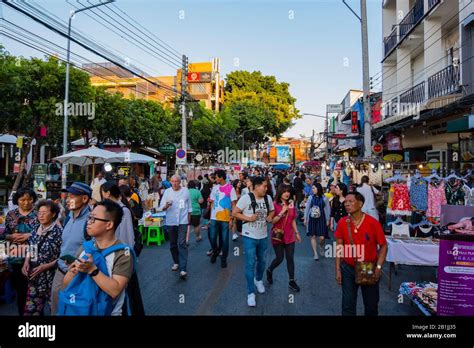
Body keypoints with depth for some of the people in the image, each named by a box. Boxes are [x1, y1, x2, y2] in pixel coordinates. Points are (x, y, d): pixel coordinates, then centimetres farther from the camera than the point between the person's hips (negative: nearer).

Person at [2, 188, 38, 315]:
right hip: (16, 258, 3)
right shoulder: (11, 214, 6)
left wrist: (30, 235, -17)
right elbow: (5, 234, 11)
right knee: (20, 288, 13)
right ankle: (21, 312, 28)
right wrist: (12, 236, -10)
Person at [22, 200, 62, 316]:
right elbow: (31, 250, 15)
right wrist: (26, 262, -2)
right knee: (30, 309, 13)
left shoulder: (59, 232, -15)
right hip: (34, 276, 6)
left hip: (51, 277, -6)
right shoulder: (36, 230, 4)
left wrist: (46, 266, -19)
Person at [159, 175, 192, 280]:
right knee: (173, 244, 13)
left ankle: (183, 269, -11)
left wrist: (189, 218, 13)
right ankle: (176, 262, 33)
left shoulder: (185, 191, -1)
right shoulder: (167, 192, 0)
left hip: (182, 221, -2)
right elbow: (161, 207, -3)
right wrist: (166, 206, -25)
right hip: (170, 222, 3)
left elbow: (189, 206, 9)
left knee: (181, 243, -11)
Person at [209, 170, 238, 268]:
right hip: (214, 218, 4)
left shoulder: (230, 188, -6)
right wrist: (210, 216, 9)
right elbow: (212, 203, 13)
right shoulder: (215, 187, 8)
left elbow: (233, 205, -4)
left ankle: (224, 259, 21)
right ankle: (215, 251, 33)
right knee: (212, 238, 5)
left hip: (225, 218, -4)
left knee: (224, 240, 4)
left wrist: (231, 218, -8)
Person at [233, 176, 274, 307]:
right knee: (250, 264, -1)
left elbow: (272, 210, 15)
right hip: (249, 236, -5)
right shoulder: (246, 198, -17)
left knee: (261, 261, 21)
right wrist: (248, 218, -23)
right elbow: (235, 213, -13)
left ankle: (258, 280, 49)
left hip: (263, 236, 5)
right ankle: (250, 293, 12)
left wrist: (270, 217, -6)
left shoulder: (268, 198, 0)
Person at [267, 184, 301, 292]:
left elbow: (293, 220, 11)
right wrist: (282, 212, -24)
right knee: (279, 258, 3)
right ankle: (269, 271, 32)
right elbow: (272, 221, -15)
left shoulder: (291, 204, 3)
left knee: (290, 258, 6)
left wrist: (297, 233, 11)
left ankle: (292, 281, 16)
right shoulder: (275, 205, -12)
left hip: (289, 236, 4)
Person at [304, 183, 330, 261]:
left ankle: (322, 247, 29)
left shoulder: (324, 198, -6)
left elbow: (328, 209, 0)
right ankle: (315, 254, 16)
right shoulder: (311, 197, -2)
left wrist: (327, 220, 1)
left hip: (321, 219, -1)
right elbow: (307, 208, 4)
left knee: (321, 237, -4)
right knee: (313, 236, 4)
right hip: (312, 219, 2)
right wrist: (305, 219, 5)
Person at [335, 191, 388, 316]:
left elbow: (383, 246, -6)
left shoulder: (373, 223, -15)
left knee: (371, 305, 17)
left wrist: (379, 267, -15)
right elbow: (339, 247, -1)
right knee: (348, 305, 10)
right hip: (348, 269, 1)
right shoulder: (342, 223, -9)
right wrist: (338, 270, -3)